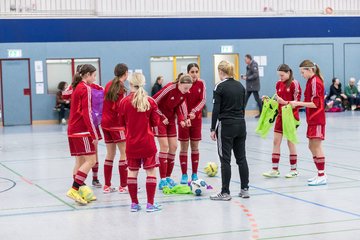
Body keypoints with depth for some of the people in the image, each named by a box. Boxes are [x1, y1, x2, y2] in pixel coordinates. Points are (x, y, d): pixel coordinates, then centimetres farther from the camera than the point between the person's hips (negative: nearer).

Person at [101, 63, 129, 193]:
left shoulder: (109, 85, 9)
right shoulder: (121, 89, -13)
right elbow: (120, 108, -20)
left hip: (105, 123, 8)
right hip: (116, 124, -8)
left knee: (110, 154, 14)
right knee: (124, 153, -1)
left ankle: (107, 186, 17)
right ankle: (123, 186, -1)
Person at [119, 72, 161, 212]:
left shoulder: (124, 102, -5)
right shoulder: (150, 101, -6)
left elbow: (122, 123, 4)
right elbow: (155, 122, -1)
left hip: (131, 143, 1)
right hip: (147, 143, -1)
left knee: (132, 171, 10)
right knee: (151, 171, 4)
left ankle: (134, 203, 14)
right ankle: (150, 204, 1)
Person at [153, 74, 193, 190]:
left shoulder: (185, 93, -6)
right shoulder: (169, 88, -26)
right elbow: (153, 103, -21)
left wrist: (182, 119, -7)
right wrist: (162, 117, -15)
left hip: (170, 119, 7)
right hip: (159, 118, -7)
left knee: (173, 146, 3)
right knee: (164, 146, -11)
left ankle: (168, 177, 14)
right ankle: (163, 180, -7)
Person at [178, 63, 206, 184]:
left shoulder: (201, 84, -2)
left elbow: (203, 100, -3)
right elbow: (183, 101, -18)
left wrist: (194, 111, -19)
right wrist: (186, 117, -29)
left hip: (197, 118, 3)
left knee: (195, 146, 8)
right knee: (184, 147, 1)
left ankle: (195, 174, 16)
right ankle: (184, 175, 8)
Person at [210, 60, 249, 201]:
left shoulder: (220, 87, -11)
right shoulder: (240, 86, 8)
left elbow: (216, 110, -13)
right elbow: (243, 107, 13)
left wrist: (213, 129, -8)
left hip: (226, 126, -6)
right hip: (241, 124, 6)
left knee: (225, 159, -2)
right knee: (241, 157, 11)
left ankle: (225, 193, 1)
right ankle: (245, 189, 14)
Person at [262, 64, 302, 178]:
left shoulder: (294, 84, -11)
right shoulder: (279, 84, 8)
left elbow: (296, 102, -13)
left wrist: (284, 102, -25)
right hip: (280, 115, 6)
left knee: (290, 141, 2)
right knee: (276, 141, 2)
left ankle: (293, 170, 14)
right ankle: (275, 169, 6)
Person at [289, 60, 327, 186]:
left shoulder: (315, 82, -15)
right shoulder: (311, 81, 13)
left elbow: (315, 104, -19)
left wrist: (298, 103, -19)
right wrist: (297, 104, 6)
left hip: (317, 120, -10)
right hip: (312, 120, 10)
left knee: (316, 147, -6)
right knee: (312, 146, 13)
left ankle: (322, 176, -1)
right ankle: (320, 174, 20)